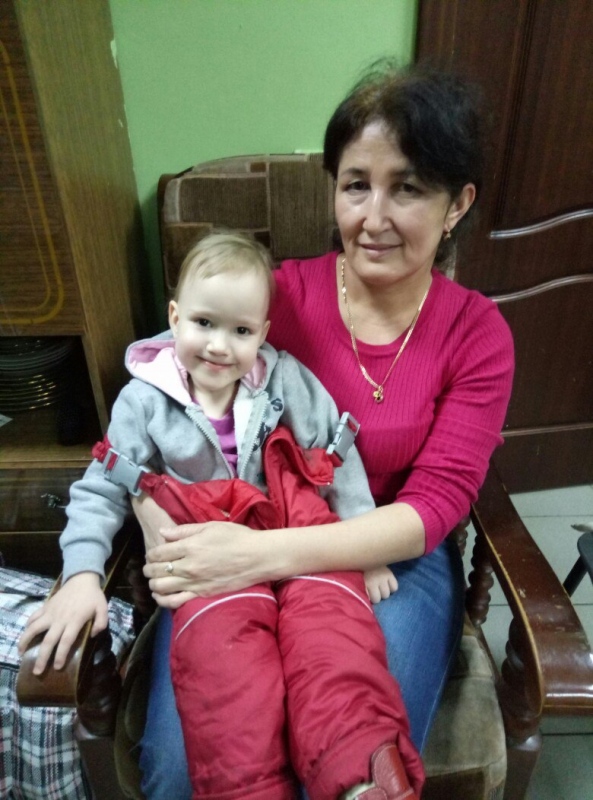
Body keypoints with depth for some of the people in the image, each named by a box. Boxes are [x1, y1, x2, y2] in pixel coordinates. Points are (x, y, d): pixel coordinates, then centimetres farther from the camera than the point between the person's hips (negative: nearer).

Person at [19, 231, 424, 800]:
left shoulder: (286, 378, -1)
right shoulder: (144, 400, 0)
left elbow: (340, 456, 3)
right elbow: (101, 490, 4)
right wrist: (82, 574, -9)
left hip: (299, 530, 1)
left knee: (331, 610, -25)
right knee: (222, 637, -27)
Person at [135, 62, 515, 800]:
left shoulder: (478, 333, -3)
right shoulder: (278, 293, -5)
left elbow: (435, 504, -11)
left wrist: (268, 552, -25)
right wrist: (174, 538, -24)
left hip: (395, 560, 1)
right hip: (245, 554, 0)